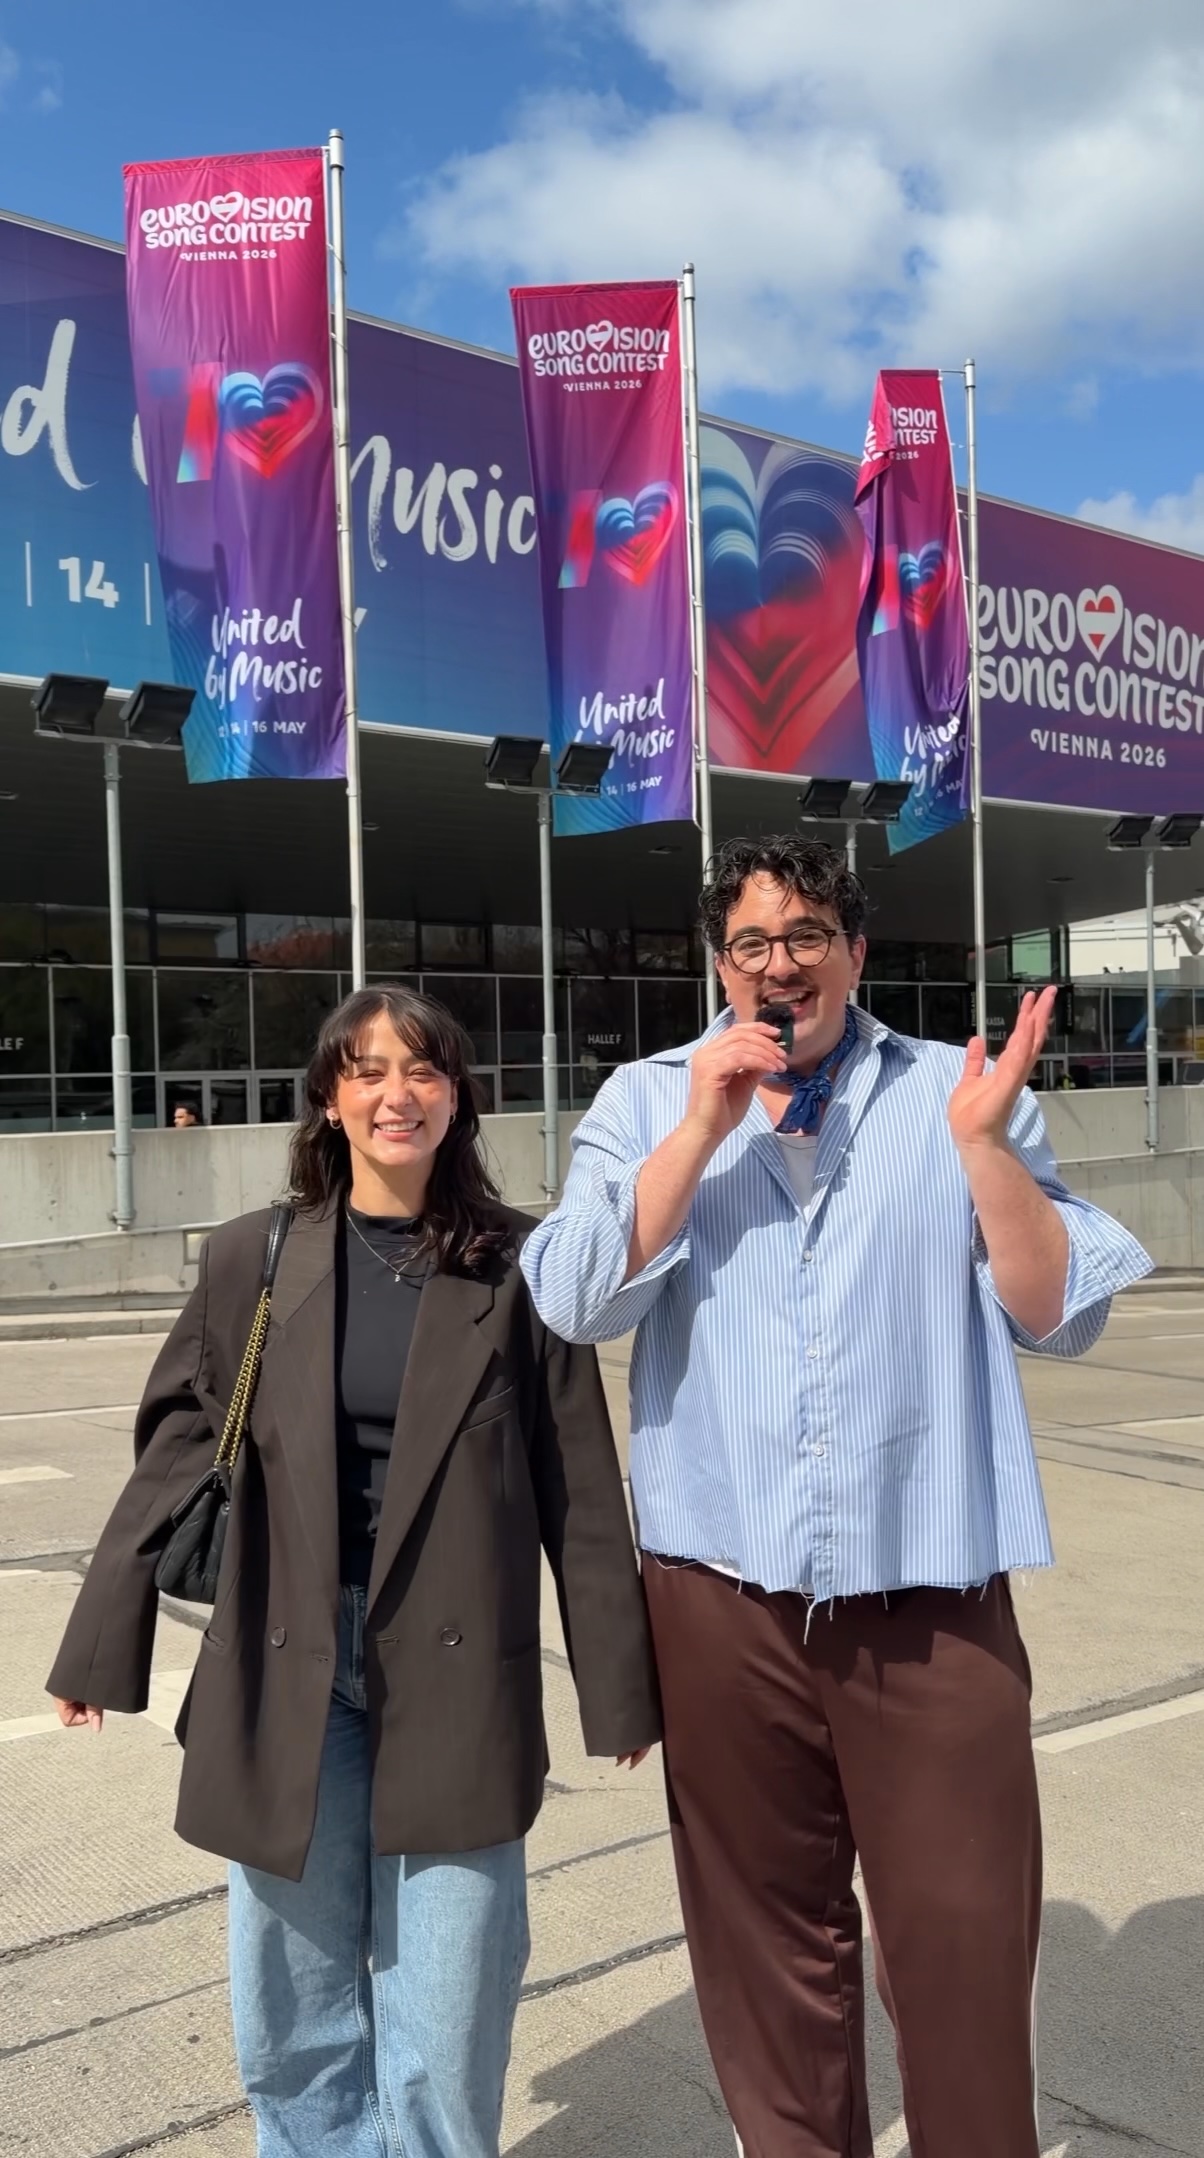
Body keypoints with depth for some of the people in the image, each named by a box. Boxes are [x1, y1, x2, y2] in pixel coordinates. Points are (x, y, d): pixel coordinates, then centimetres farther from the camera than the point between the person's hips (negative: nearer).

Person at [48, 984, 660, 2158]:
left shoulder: (517, 1265, -2)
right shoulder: (251, 1257, 1)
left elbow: (578, 1485, -1)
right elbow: (175, 1454, 5)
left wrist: (618, 1682, 0)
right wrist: (102, 1645, 4)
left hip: (455, 1677, -1)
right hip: (287, 1674, 2)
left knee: (447, 2015, 6)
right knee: (293, 2016, 14)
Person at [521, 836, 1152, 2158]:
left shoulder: (958, 1095, 2)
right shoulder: (646, 1103, 4)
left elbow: (1063, 1315, -4)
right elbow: (574, 1303, -9)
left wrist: (985, 1143, -18)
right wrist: (704, 1129, -16)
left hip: (932, 1593, 0)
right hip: (724, 1591, 1)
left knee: (965, 1939, 6)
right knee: (766, 1937, 17)